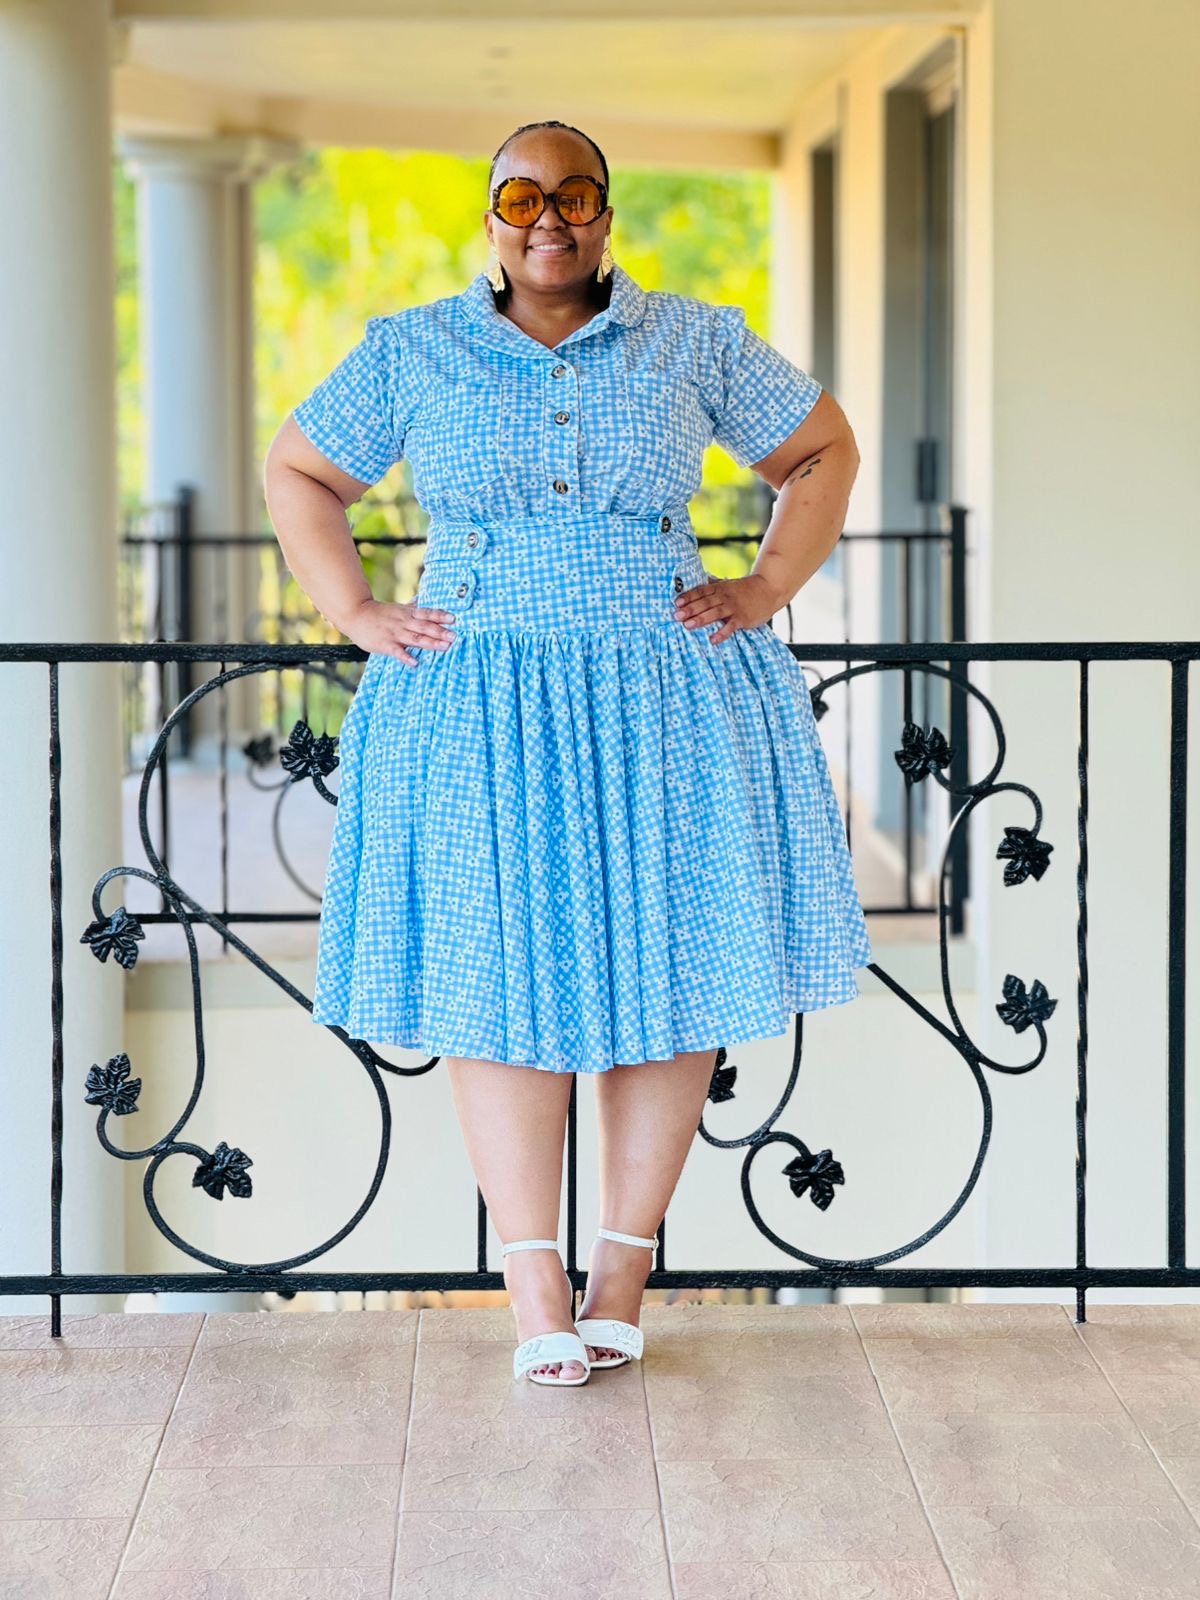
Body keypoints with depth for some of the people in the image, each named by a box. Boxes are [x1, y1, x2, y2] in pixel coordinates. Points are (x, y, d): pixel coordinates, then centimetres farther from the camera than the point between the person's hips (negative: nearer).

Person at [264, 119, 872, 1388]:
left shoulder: (694, 344, 5)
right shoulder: (411, 354, 5)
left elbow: (824, 450, 15)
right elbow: (297, 473, 15)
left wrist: (765, 589, 3)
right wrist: (354, 613, 4)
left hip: (664, 705, 1)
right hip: (479, 720, 0)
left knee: (667, 972, 0)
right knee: (499, 979, -4)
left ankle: (623, 1269, 11)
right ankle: (536, 1294, 0)